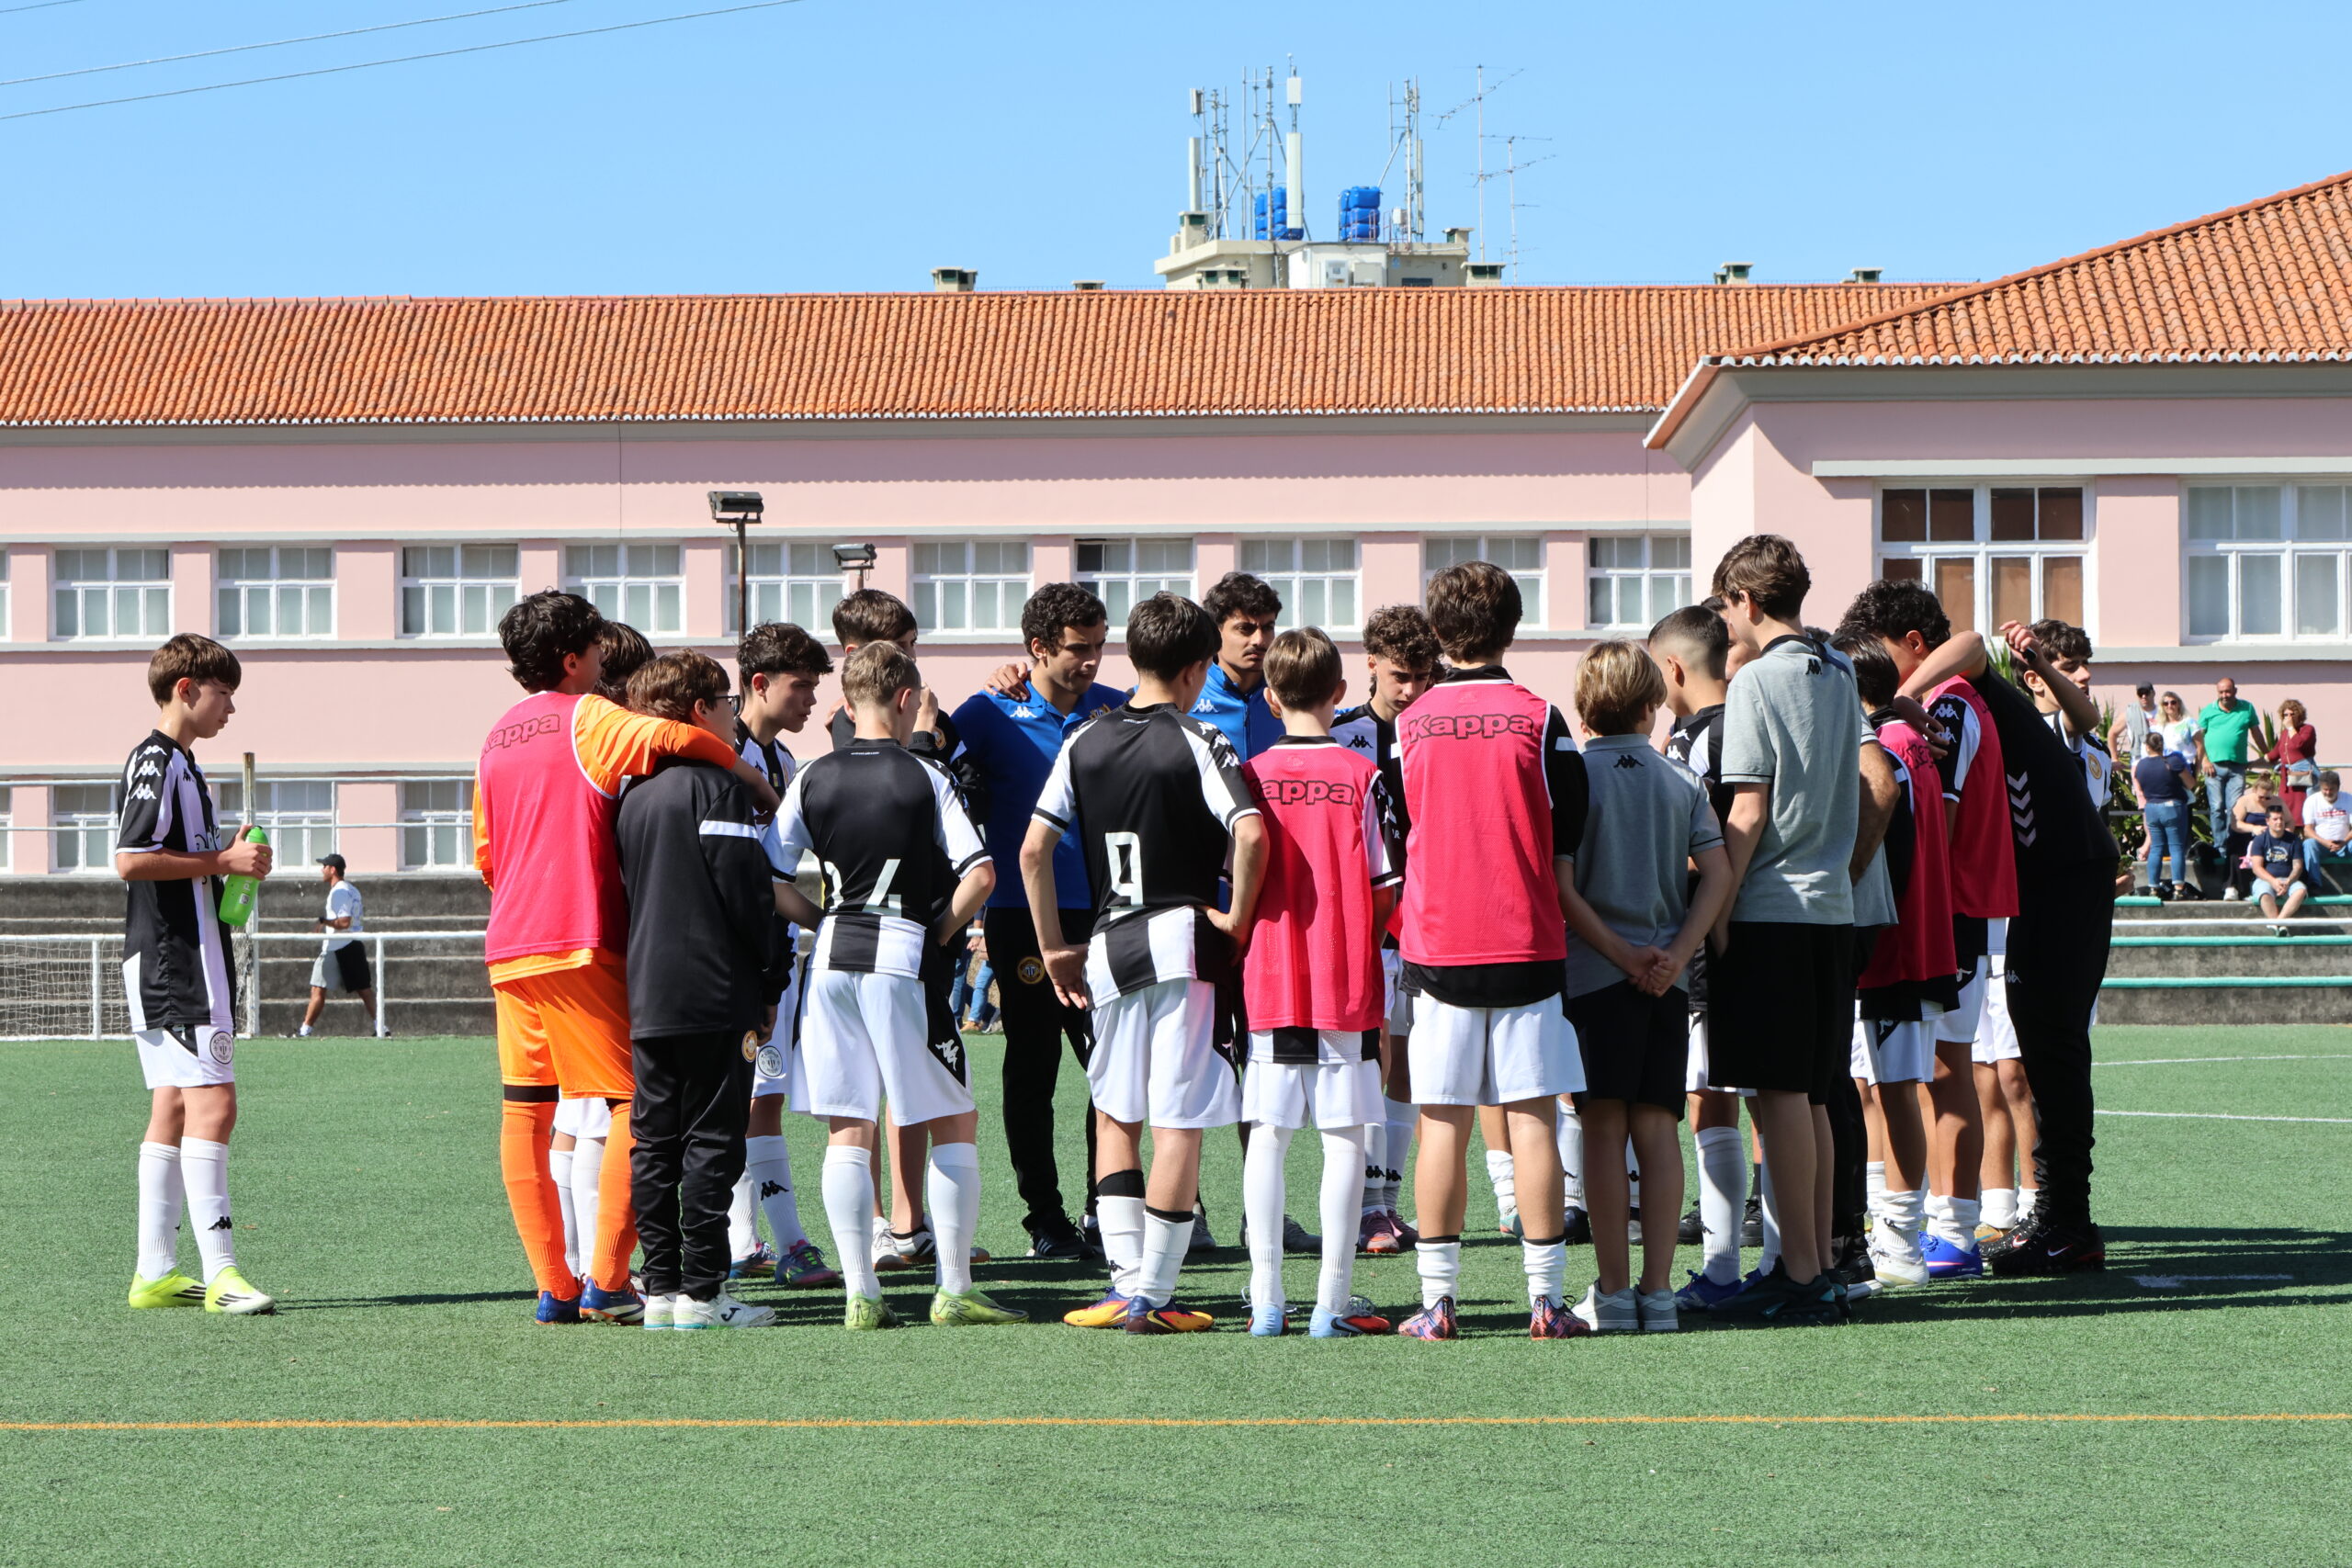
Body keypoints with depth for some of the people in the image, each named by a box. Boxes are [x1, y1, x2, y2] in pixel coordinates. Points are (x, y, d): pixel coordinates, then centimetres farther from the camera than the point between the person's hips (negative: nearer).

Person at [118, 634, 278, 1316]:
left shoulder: (181, 764, 20)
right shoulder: (155, 759, -11)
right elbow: (131, 860, -21)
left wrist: (229, 858, 12)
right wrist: (224, 861, -16)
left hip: (179, 961, 11)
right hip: (174, 959, -11)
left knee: (173, 1108, 9)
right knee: (213, 1101, -15)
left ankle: (155, 1272, 11)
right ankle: (220, 1271, -19)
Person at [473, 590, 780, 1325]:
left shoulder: (498, 737, 18)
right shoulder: (584, 718, -4)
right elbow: (659, 735, -26)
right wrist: (739, 765, -12)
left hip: (508, 948, 7)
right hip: (580, 946, -7)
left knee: (525, 1111, 7)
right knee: (633, 1103, -3)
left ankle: (554, 1287, 7)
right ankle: (604, 1282, -9)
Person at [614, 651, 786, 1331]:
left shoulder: (631, 796, 13)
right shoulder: (714, 785, -8)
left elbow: (621, 891, 16)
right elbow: (747, 891, -12)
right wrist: (770, 977, -4)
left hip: (646, 995, 7)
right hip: (714, 992, -7)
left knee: (653, 1142, 8)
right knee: (712, 1140, -4)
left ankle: (661, 1287, 8)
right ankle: (701, 1291, -6)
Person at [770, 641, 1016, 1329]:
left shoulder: (813, 778, 6)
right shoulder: (924, 778, -3)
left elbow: (770, 879, 3)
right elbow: (979, 874, -12)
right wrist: (941, 931, 2)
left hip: (830, 962, 3)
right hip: (902, 959, -3)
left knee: (847, 1132, 7)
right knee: (953, 1123, 7)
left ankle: (860, 1294, 3)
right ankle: (954, 1290, 3)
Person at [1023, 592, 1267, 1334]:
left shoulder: (1084, 742, 7)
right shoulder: (1198, 743, -7)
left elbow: (1033, 849, 3)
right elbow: (1250, 832, -22)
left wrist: (1055, 948, 10)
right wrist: (1238, 916, -8)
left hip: (1108, 946, 4)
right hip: (1184, 941, -4)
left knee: (1115, 1114, 18)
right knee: (1179, 1122, 0)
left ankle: (1126, 1280, 9)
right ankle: (1151, 1295, -1)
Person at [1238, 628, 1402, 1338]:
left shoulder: (1250, 775, -1)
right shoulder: (1361, 776, -6)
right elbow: (1386, 890, -5)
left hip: (1270, 979, 2)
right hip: (1348, 984, -2)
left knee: (1267, 1138, 7)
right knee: (1345, 1140, 2)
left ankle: (1266, 1300, 6)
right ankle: (1333, 1301, 0)